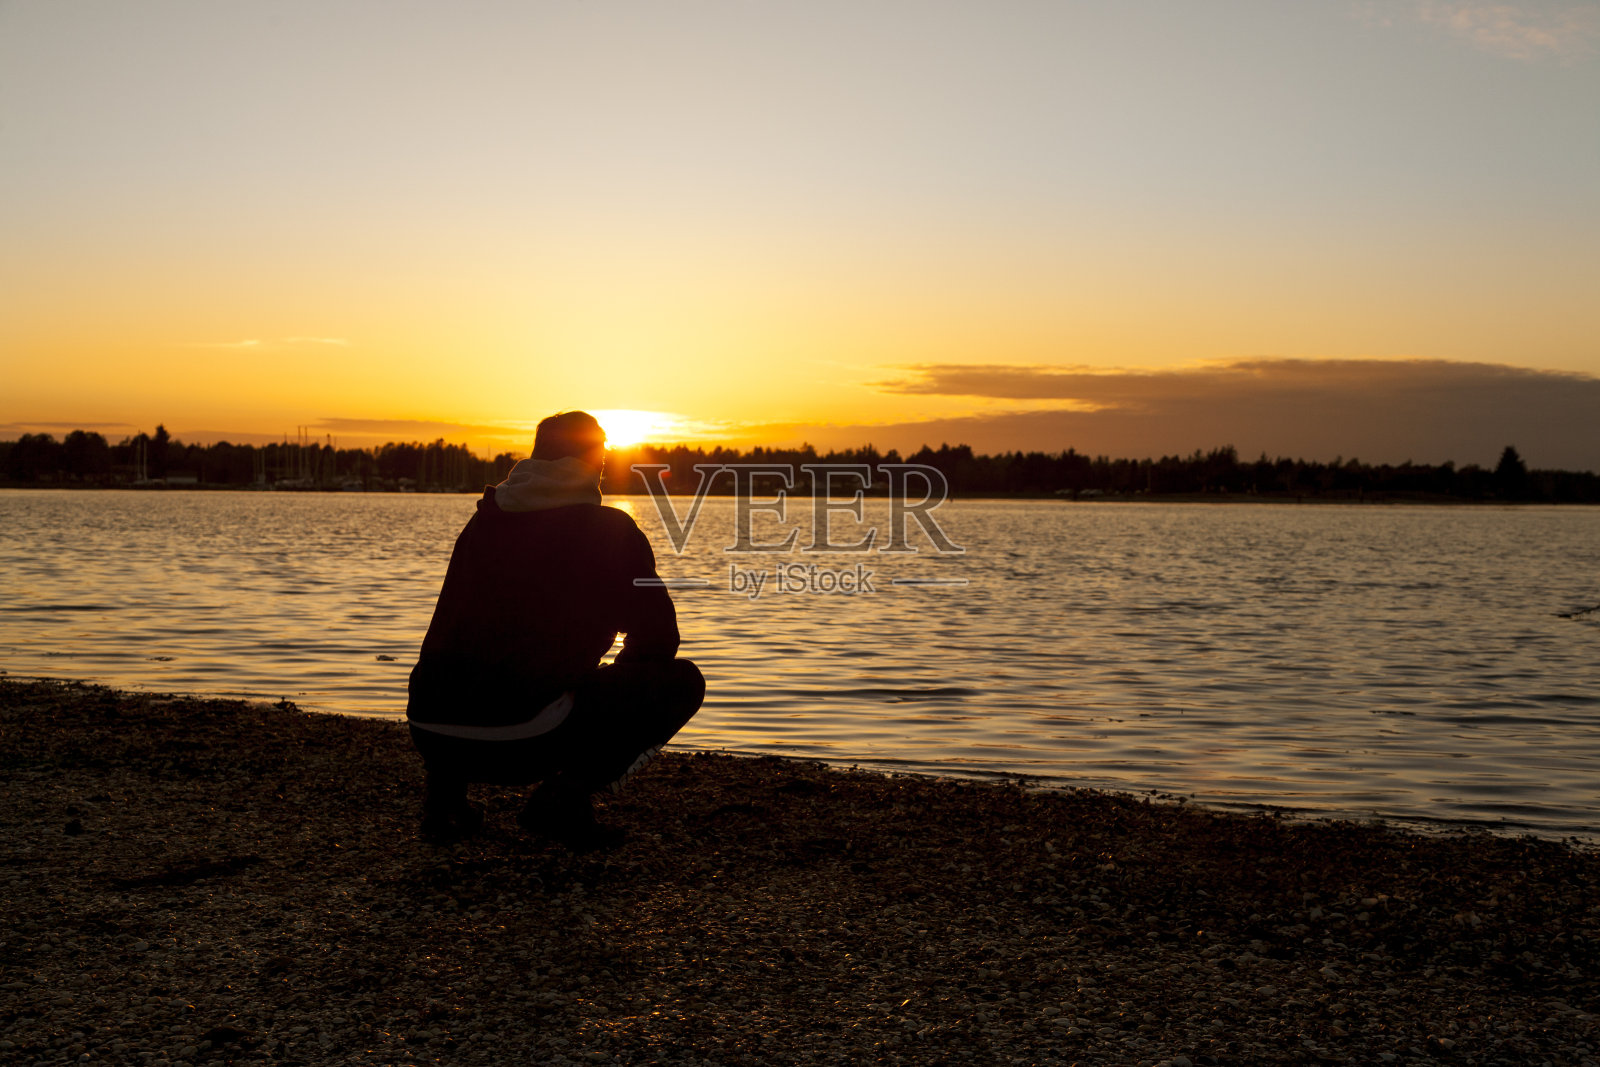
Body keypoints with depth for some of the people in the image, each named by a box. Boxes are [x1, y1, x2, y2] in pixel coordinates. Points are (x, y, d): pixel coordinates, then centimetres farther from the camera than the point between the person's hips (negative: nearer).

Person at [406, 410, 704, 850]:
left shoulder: (483, 521, 21)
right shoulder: (612, 530, 6)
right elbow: (657, 637, 9)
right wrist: (611, 694, 29)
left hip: (430, 731, 6)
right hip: (522, 737, -6)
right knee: (682, 682, 9)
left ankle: (445, 792, 17)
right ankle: (566, 793, -3)